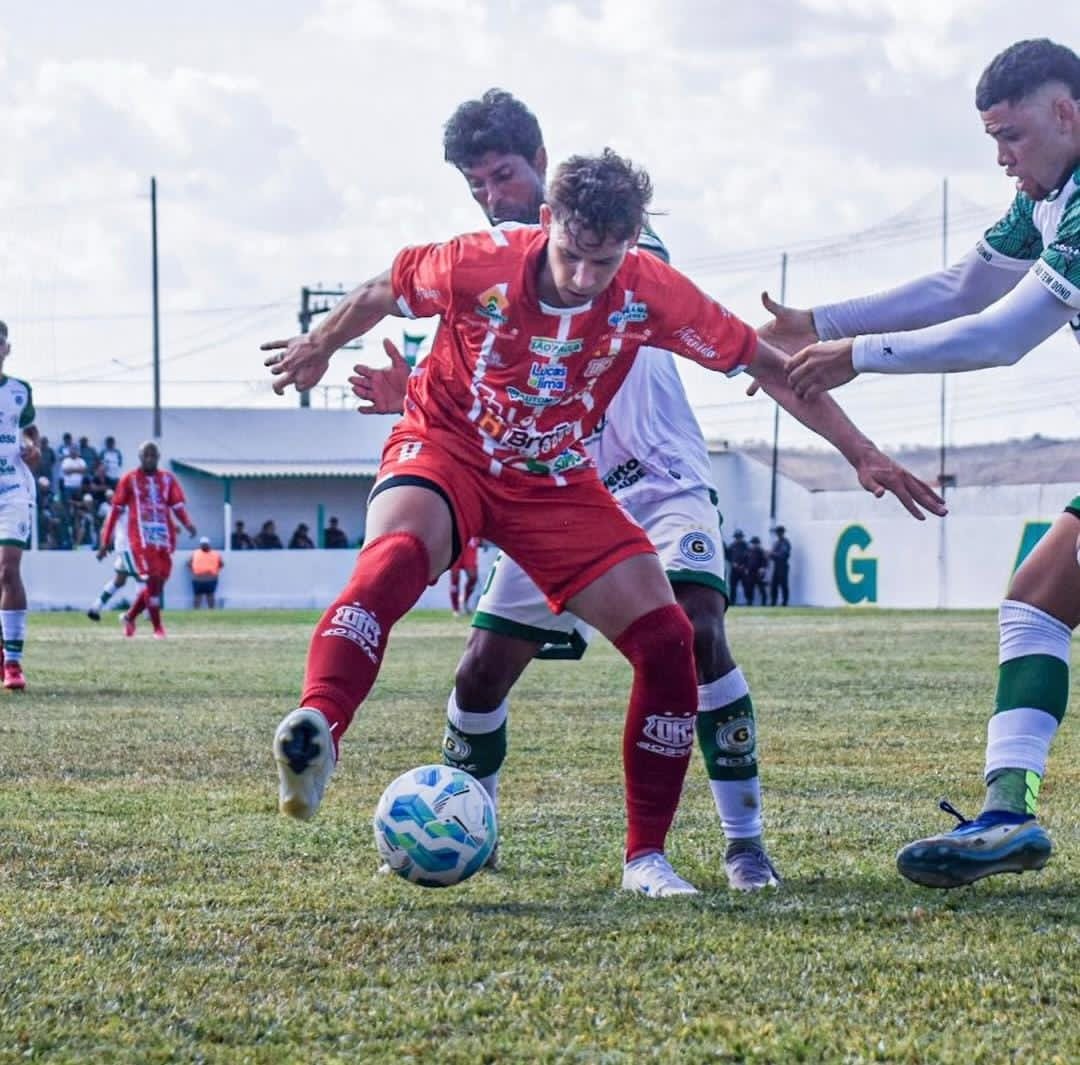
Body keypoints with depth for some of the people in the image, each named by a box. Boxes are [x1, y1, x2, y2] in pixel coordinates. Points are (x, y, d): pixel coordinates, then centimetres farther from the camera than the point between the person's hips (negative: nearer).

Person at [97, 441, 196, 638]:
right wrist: (106, 541, 3)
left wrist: (187, 523, -20)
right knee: (152, 579, -14)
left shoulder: (168, 479, 11)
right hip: (140, 538, -4)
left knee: (158, 583, 6)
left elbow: (178, 506, 2)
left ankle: (129, 616, 28)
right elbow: (116, 510, 5)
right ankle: (157, 627, -6)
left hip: (164, 538, 4)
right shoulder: (129, 479, 3)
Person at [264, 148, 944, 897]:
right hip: (445, 451, -3)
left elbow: (765, 364, -5)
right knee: (397, 553, -39)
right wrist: (320, 348, 18)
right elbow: (382, 293, 0)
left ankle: (647, 858, 2)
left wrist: (862, 454, -5)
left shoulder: (651, 294, -15)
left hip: (555, 482, 3)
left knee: (667, 641, -10)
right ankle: (317, 730, -59)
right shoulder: (480, 263, -21)